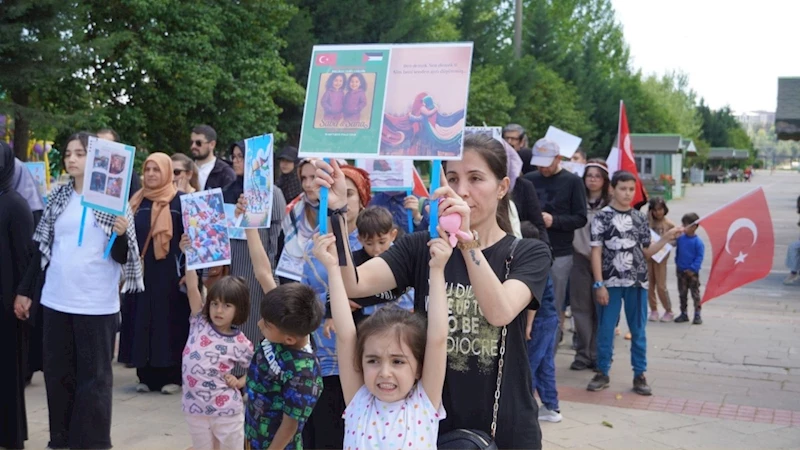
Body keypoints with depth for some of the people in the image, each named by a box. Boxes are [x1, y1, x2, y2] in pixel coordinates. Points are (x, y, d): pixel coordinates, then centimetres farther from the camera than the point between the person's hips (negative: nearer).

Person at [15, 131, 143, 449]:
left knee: (93, 377, 3)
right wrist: (25, 291, 12)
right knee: (57, 373, 11)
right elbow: (42, 248, 12)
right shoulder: (57, 197, 7)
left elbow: (121, 257, -7)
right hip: (55, 301, 4)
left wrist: (121, 235, -26)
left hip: (96, 304, -4)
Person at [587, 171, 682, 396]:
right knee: (605, 329, 3)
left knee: (638, 330, 8)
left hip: (637, 282, 3)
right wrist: (599, 284, -10)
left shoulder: (640, 218, 8)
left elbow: (646, 252, 13)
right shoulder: (602, 217, -3)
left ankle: (639, 375, 16)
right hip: (610, 282, -3)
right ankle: (602, 373, 16)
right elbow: (596, 252, -5)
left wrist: (666, 238, 1)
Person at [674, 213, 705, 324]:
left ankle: (697, 315, 12)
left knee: (695, 294, 3)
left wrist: (693, 269, -17)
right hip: (681, 271, 5)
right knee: (682, 294, 13)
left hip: (692, 273, -5)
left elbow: (700, 257, -13)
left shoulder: (698, 242, -14)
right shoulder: (680, 239, 1)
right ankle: (683, 314, 23)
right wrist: (677, 264, 9)